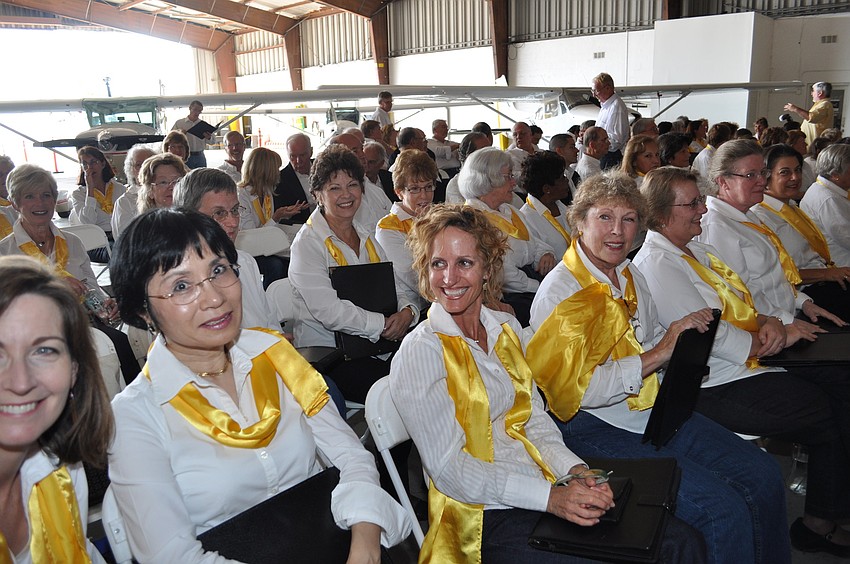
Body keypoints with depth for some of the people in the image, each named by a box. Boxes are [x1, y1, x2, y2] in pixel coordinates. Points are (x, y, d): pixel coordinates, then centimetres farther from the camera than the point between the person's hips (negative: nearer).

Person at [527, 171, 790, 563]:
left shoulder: (631, 276, 11)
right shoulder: (559, 292, -15)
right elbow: (578, 388, -23)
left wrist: (683, 334, 0)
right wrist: (657, 354, -23)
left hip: (654, 412, 9)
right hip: (596, 431, -9)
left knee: (763, 475, 5)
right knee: (724, 510, -17)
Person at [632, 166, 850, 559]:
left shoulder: (696, 249, 13)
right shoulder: (657, 264, -17)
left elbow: (739, 301, 15)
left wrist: (768, 322, -6)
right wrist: (771, 343, -10)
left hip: (751, 363, 10)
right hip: (719, 387, -9)